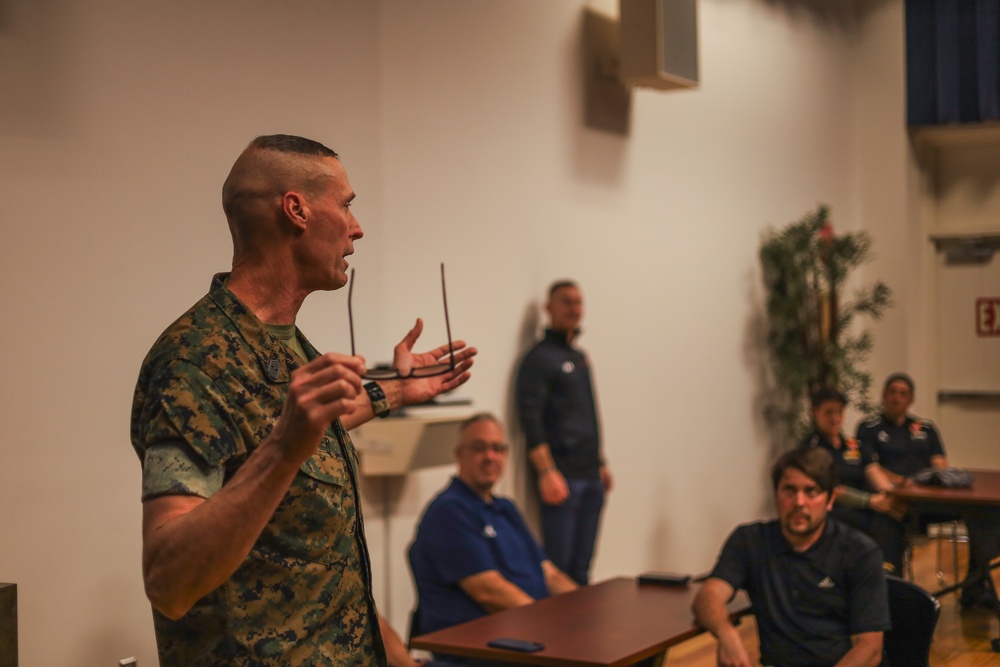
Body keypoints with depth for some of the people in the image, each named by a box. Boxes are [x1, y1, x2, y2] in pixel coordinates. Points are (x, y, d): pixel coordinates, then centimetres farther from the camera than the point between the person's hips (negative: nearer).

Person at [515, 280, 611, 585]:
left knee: (582, 567, 11)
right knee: (559, 565, -6)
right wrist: (547, 473, -21)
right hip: (562, 477, -8)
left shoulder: (579, 357, 18)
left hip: (591, 478, 8)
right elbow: (530, 420, -15)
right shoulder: (539, 357, -7)